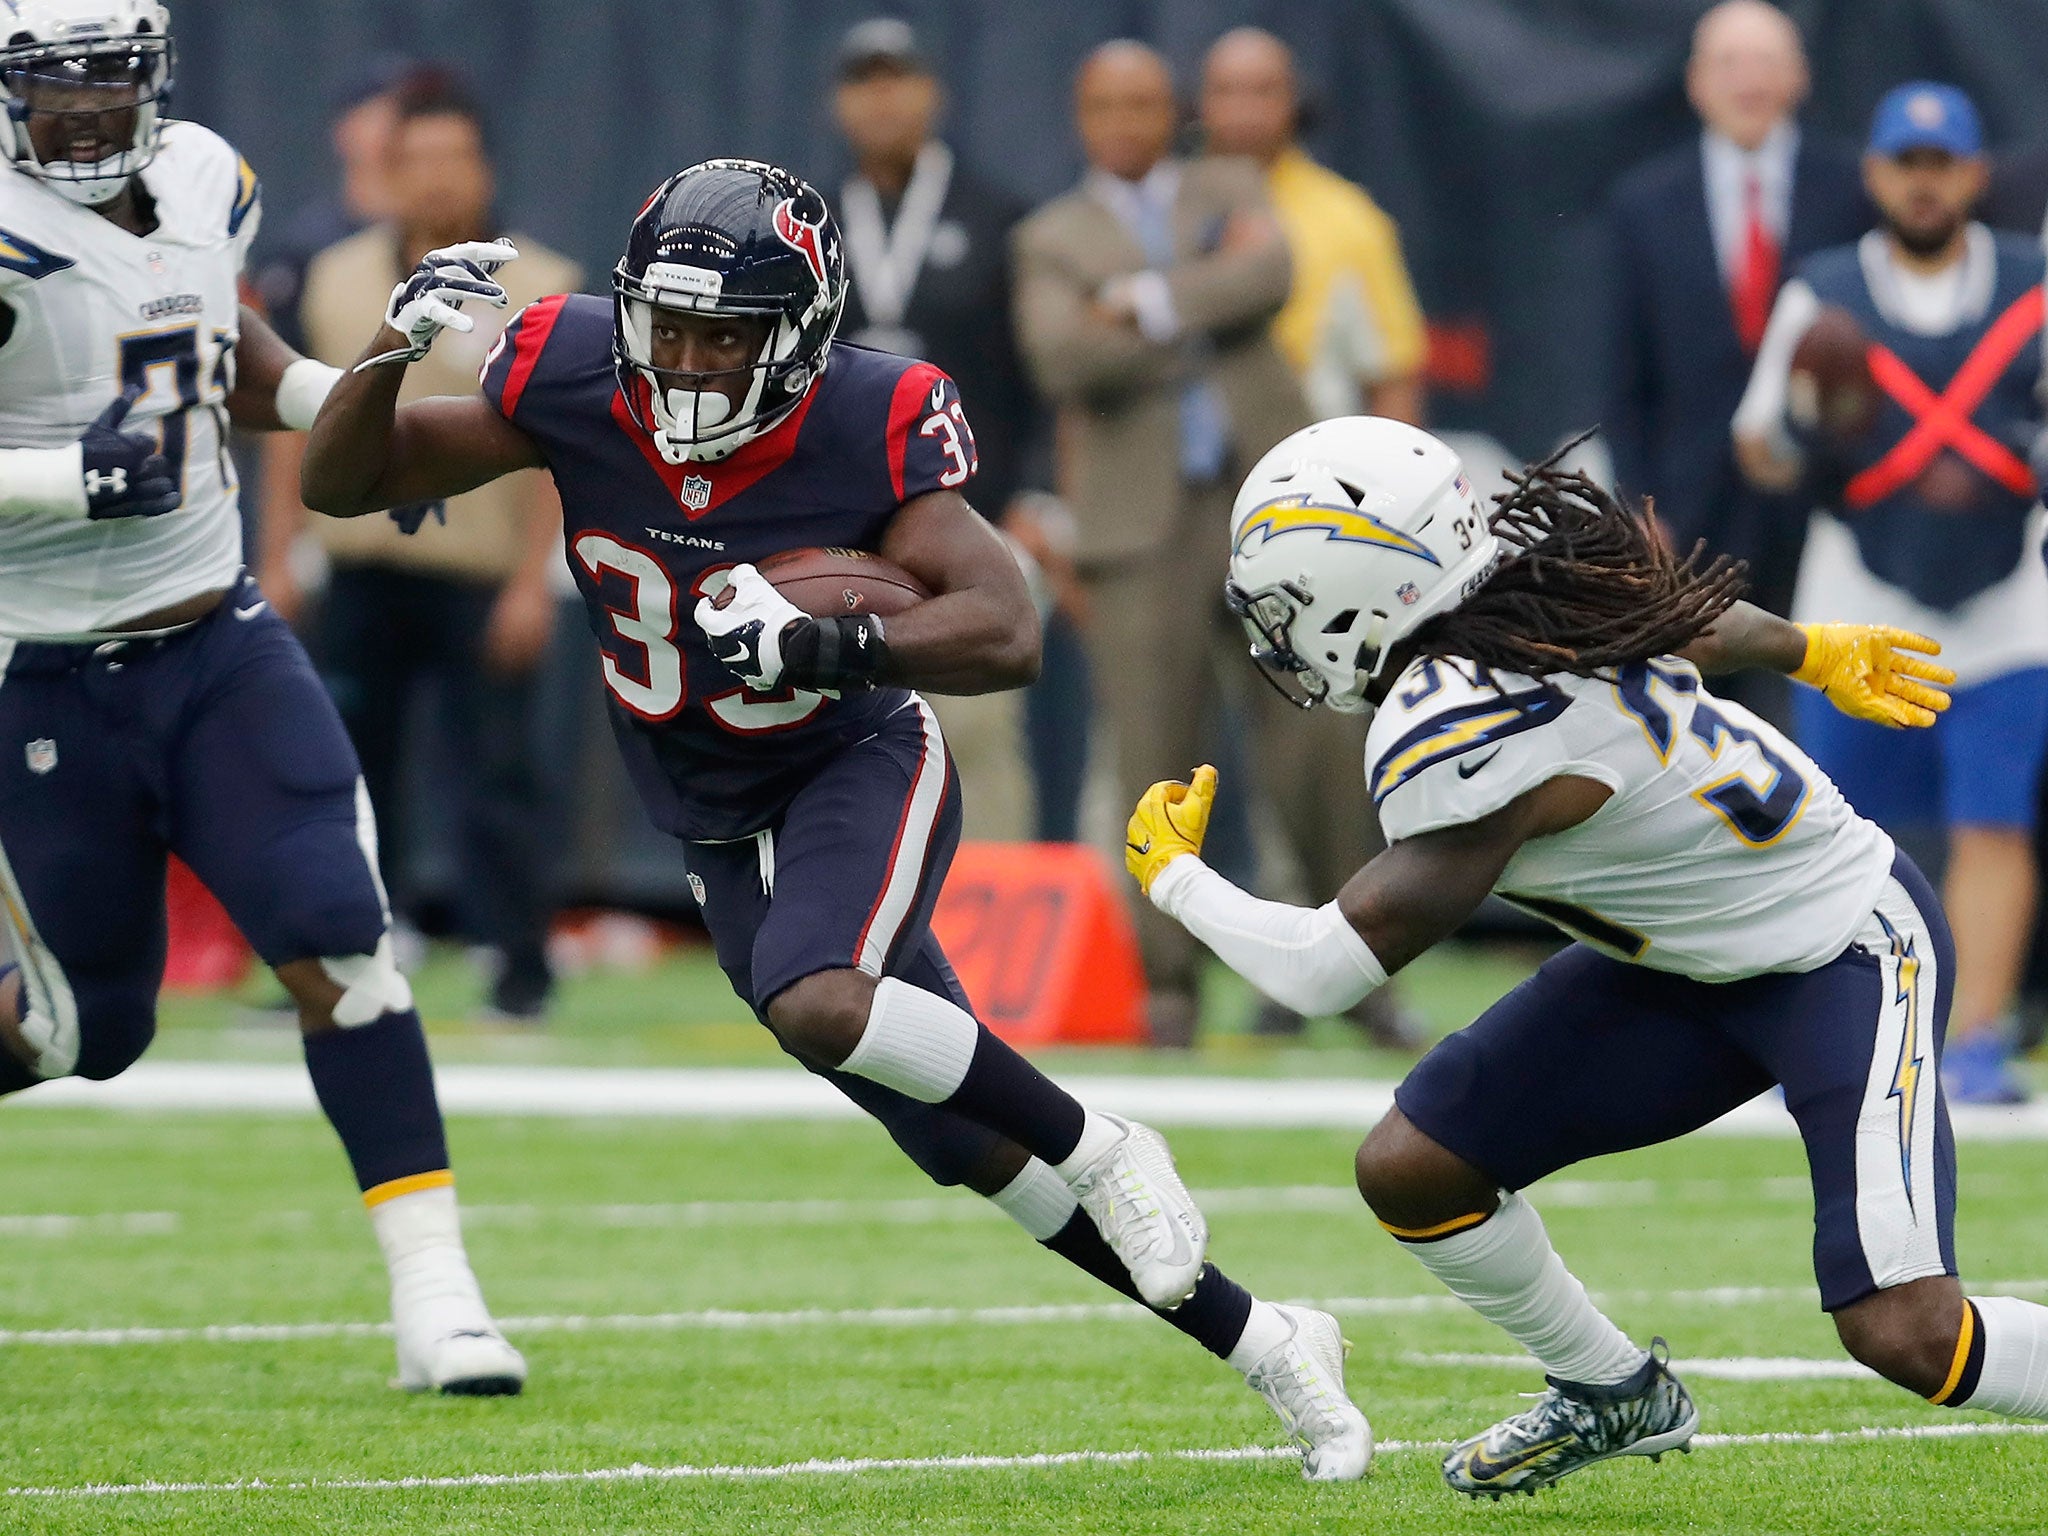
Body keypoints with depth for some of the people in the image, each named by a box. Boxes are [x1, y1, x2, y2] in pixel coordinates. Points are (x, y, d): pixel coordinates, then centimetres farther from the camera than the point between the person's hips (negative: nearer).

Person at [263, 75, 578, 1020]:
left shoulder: (539, 291, -3)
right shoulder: (336, 280, 9)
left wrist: (532, 581, -12)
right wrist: (278, 559, 9)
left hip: (483, 580, -4)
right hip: (362, 575, 4)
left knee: (496, 773, -6)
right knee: (345, 772, 6)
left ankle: (517, 966, 0)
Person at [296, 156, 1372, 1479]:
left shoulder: (868, 427, -24)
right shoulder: (577, 380, -15)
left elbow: (1006, 633, -29)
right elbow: (342, 484, -7)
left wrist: (827, 646, -44)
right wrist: (396, 344, -26)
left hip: (862, 771, -4)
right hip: (723, 827, 4)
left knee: (819, 1006, -36)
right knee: (973, 1150, 5)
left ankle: (1103, 1153, -12)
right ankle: (1264, 1345, 18)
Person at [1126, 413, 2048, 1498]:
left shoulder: (1460, 738, -32)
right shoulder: (1533, 580, -8)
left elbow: (1323, 971, -24)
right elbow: (1700, 623, 13)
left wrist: (1175, 878, -6)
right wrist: (1815, 654, 34)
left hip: (1846, 951, -9)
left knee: (1903, 1333, -23)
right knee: (1410, 1168, 2)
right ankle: (1613, 1397, 25)